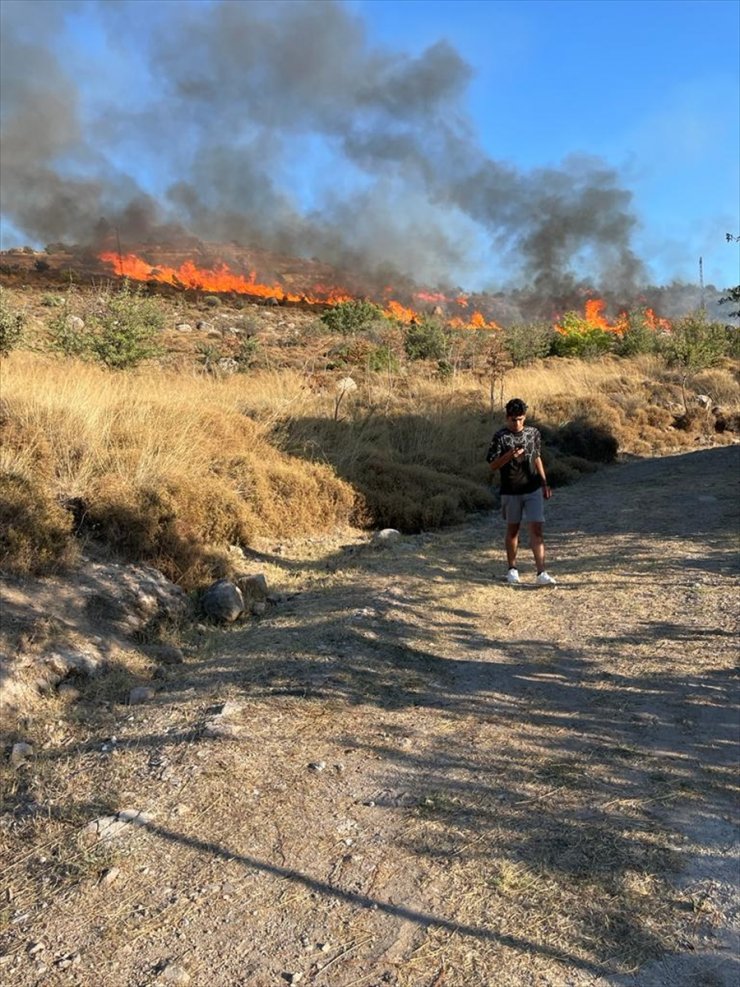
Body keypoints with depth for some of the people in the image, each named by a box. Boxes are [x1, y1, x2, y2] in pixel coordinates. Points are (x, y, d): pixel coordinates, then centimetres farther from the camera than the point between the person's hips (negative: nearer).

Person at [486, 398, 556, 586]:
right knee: (513, 529, 12)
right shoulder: (500, 437, -7)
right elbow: (493, 465, -9)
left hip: (533, 489, 2)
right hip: (510, 492, -1)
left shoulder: (533, 432, 3)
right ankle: (512, 569, 27)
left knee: (536, 530, -7)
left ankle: (541, 573, -8)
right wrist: (510, 455, -26)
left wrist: (544, 483, 16)